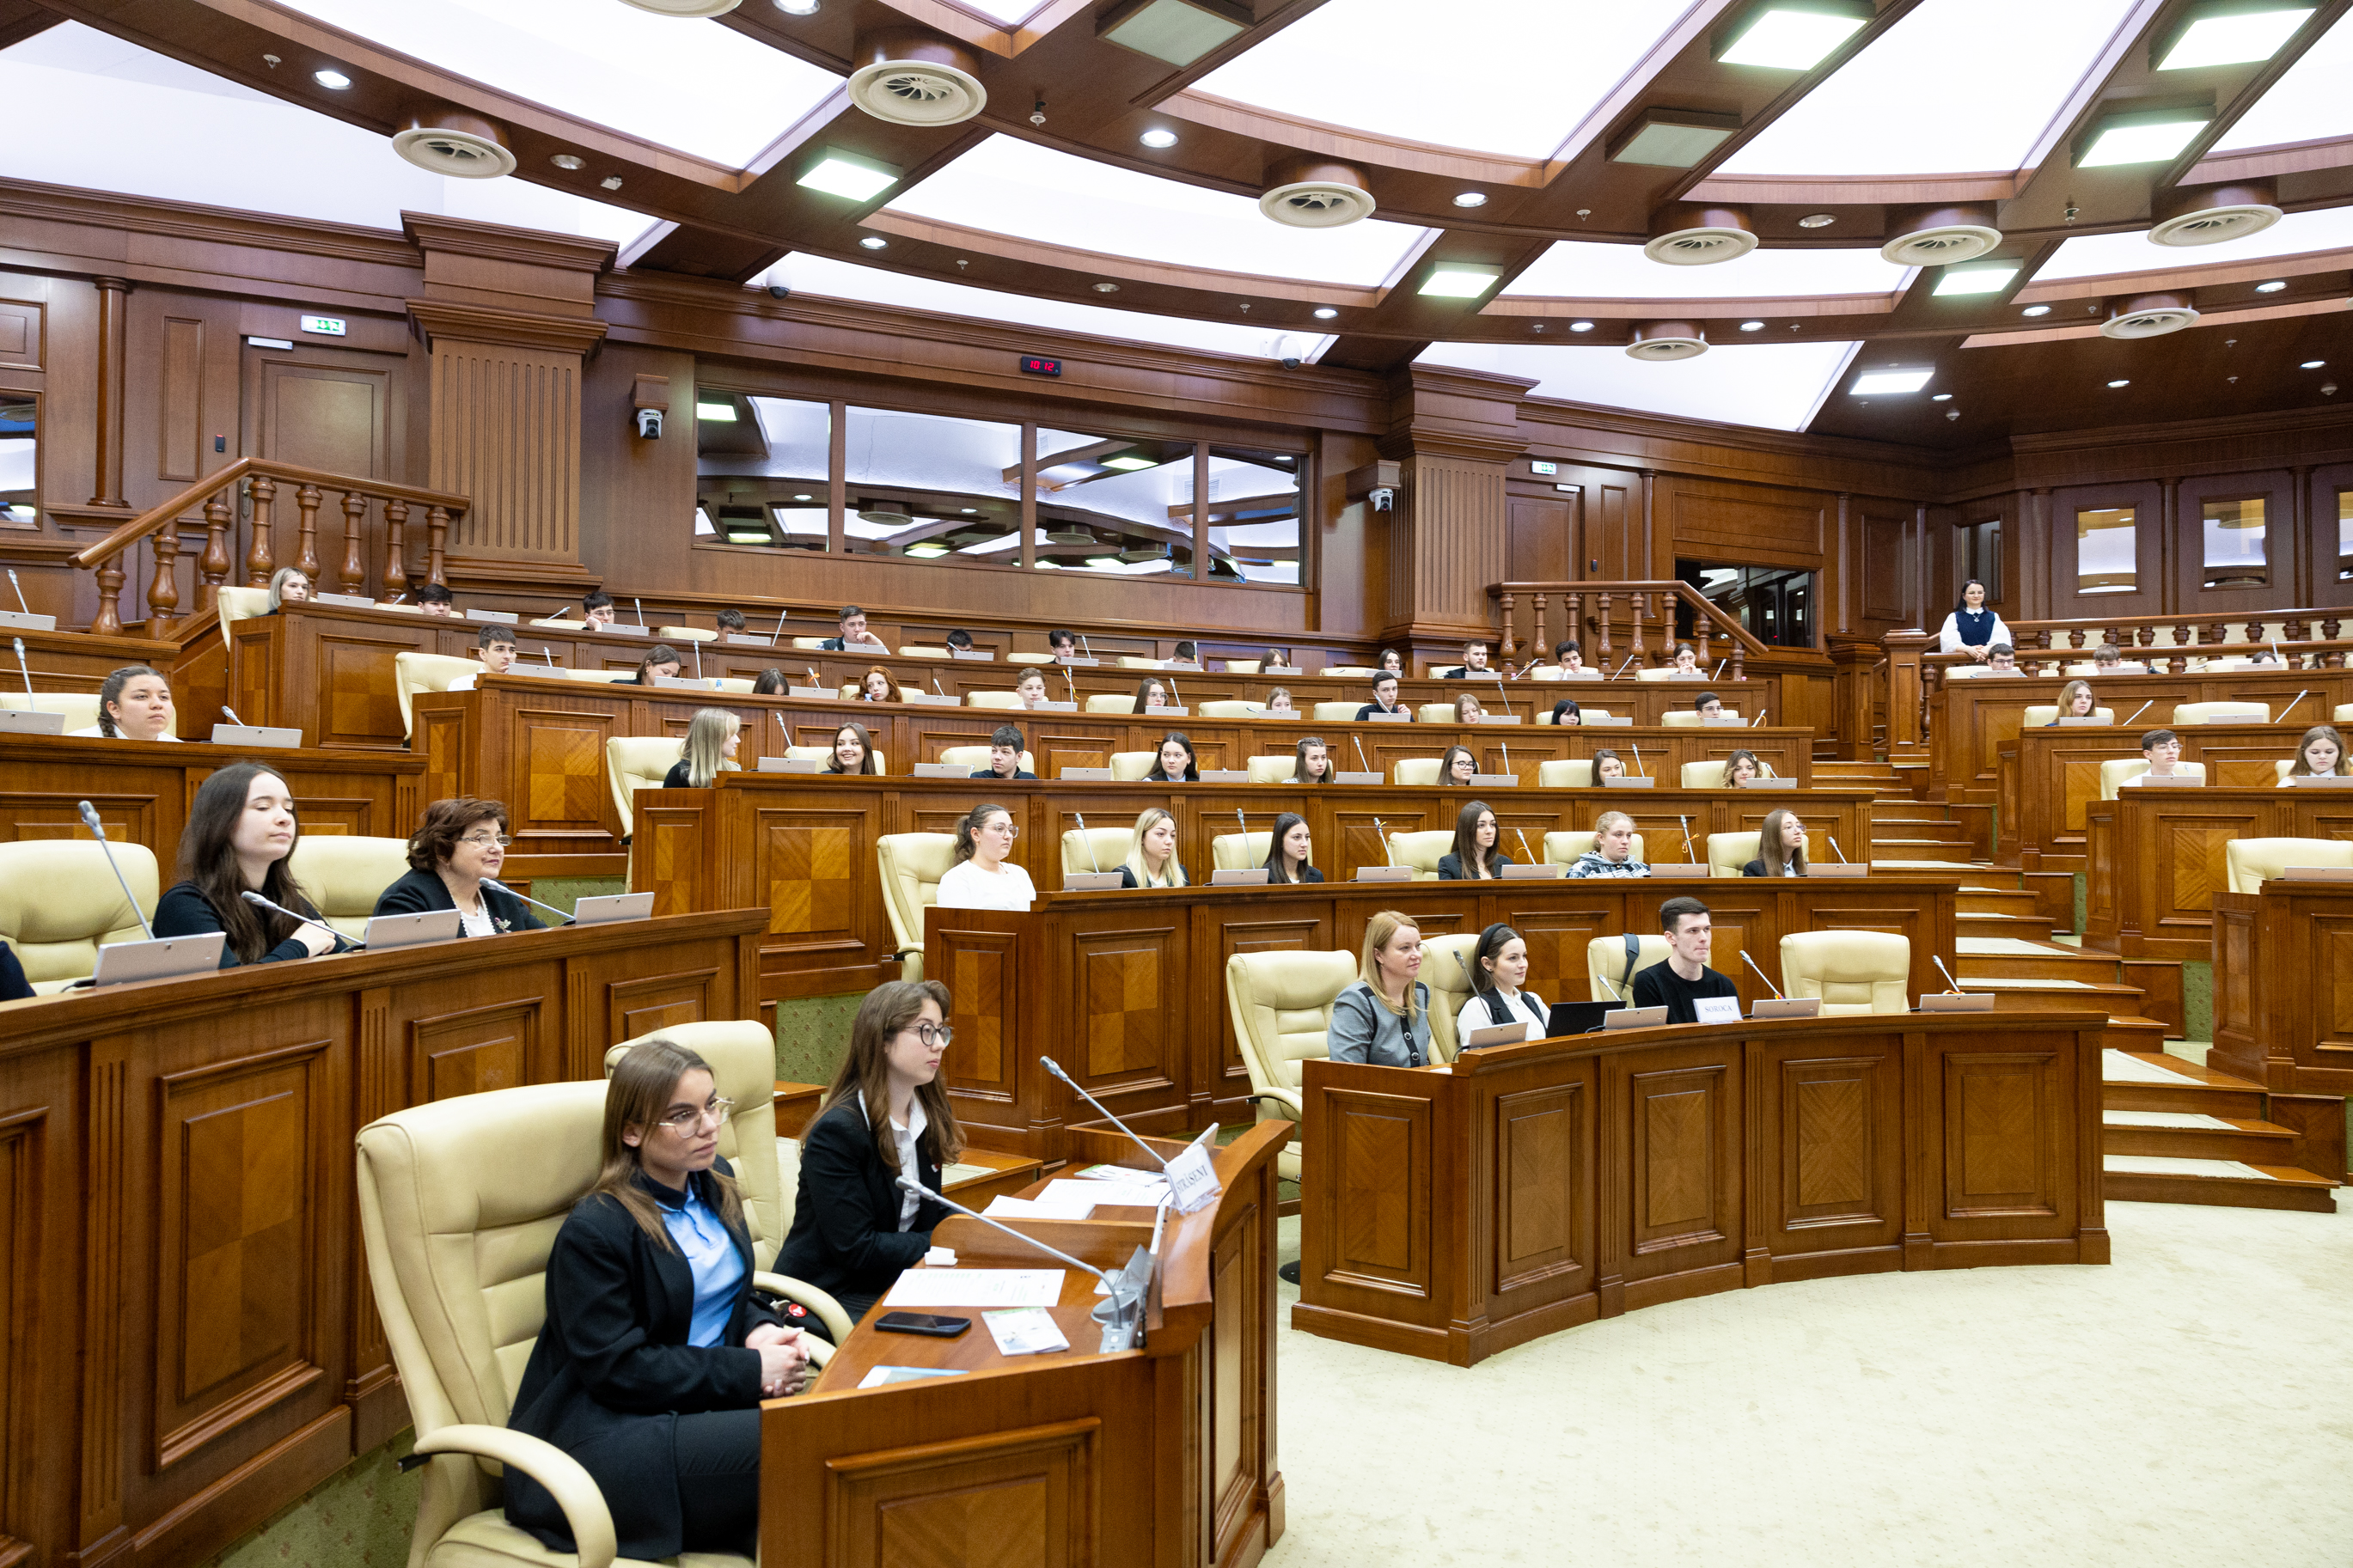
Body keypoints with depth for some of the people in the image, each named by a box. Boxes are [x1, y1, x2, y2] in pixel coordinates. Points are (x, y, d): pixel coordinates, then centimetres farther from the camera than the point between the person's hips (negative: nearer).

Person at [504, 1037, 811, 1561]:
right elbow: (615, 1366, -17)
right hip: (604, 1429, -7)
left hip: (706, 1397, 7)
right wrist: (750, 1371, -19)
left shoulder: (714, 1181, 7)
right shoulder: (593, 1231, -16)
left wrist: (760, 1329, -4)